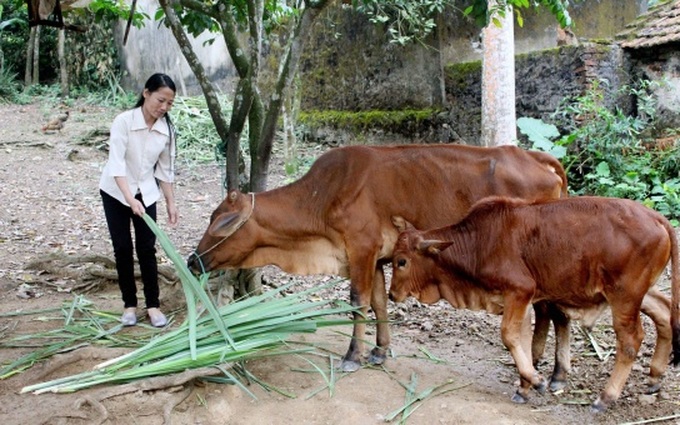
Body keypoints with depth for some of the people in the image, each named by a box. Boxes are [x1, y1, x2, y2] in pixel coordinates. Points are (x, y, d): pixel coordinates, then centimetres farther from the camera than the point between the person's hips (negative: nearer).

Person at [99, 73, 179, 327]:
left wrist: (171, 203, 1)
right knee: (122, 248, 1)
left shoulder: (167, 129, -9)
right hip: (116, 192, -3)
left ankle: (153, 305, 9)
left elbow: (165, 170, 1)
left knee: (147, 249, 1)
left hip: (146, 193, 3)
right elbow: (116, 164, -28)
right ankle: (129, 305, 12)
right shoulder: (124, 121, -22)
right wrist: (130, 199, -38)